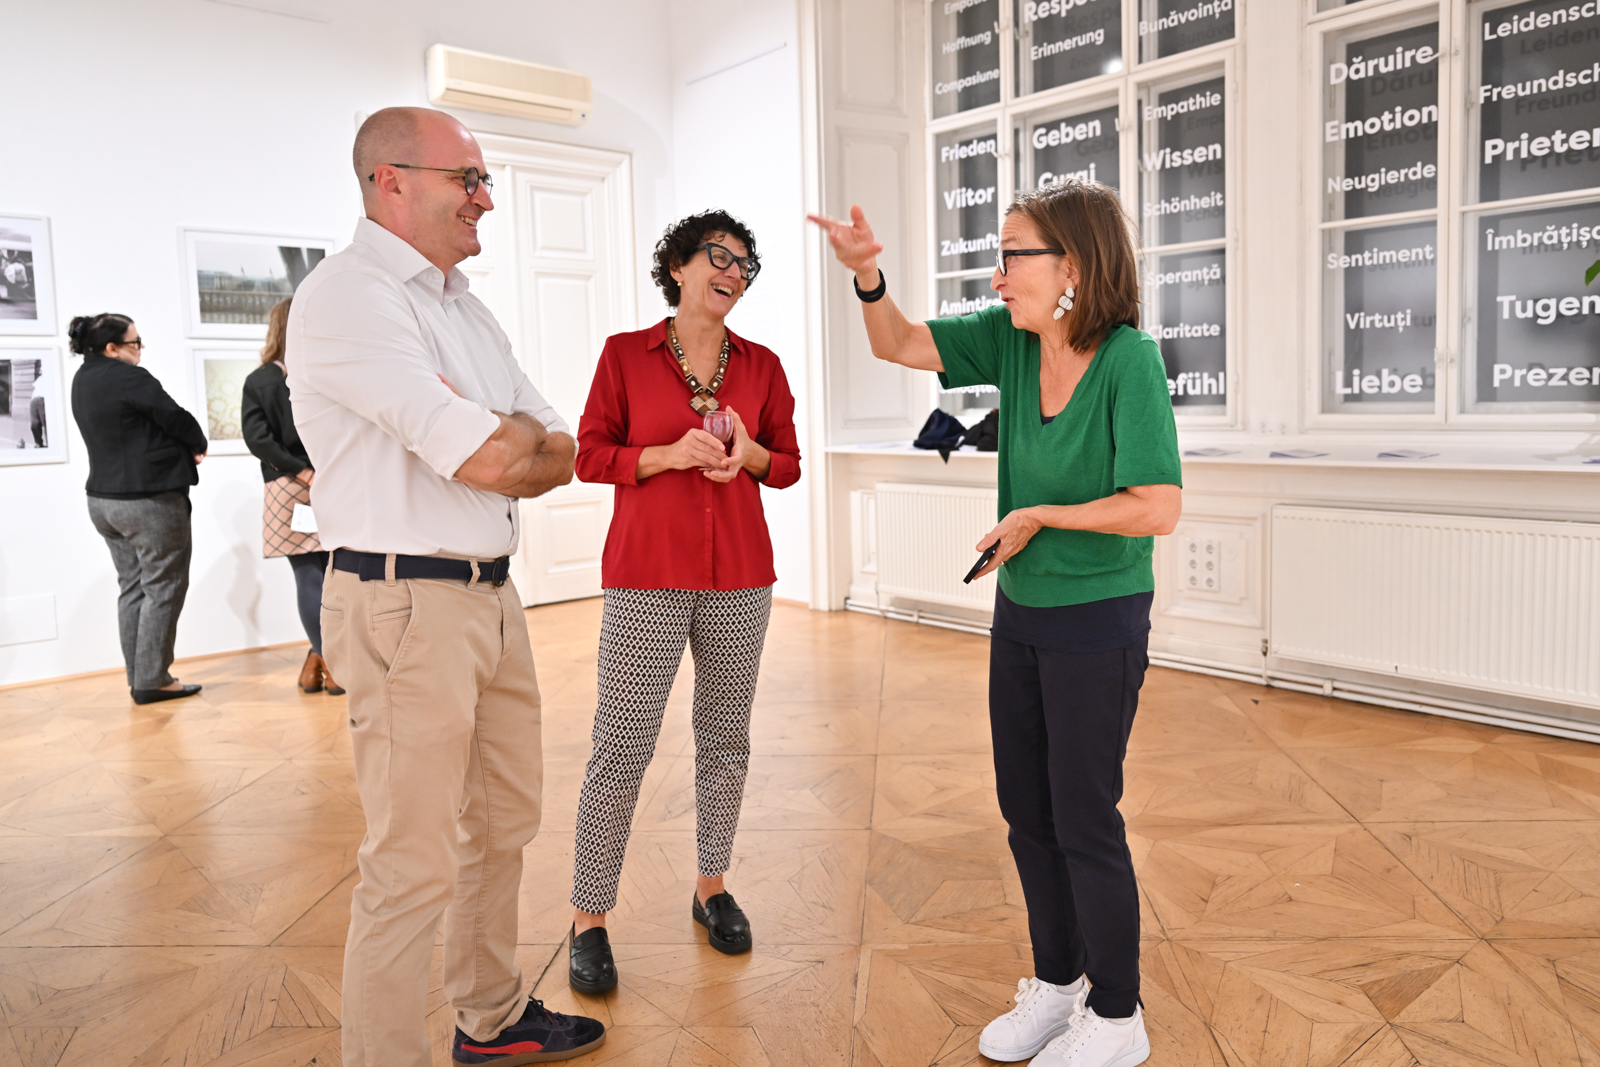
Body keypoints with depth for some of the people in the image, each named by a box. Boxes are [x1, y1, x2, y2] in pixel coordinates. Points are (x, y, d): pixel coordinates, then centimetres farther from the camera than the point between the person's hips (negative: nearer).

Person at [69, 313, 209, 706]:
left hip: (103, 497, 9)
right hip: (149, 500, -8)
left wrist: (184, 448, 2)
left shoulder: (82, 381, 10)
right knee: (163, 587, -1)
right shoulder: (129, 377, -17)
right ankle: (153, 680, 0)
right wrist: (199, 445, 6)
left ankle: (138, 677, 16)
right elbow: (176, 418, -15)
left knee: (132, 587, 13)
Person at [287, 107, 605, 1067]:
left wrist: (499, 443, -9)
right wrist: (518, 442, 0)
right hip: (409, 606, -9)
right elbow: (490, 461, -21)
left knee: (504, 823, 18)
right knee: (415, 864, -3)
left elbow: (560, 454, 10)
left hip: (495, 593, 9)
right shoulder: (349, 295, -12)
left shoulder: (462, 304, 16)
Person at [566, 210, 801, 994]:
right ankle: (588, 920, 12)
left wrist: (749, 454, -10)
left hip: (739, 576, 4)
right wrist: (671, 454, -15)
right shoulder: (626, 353, 0)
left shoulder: (761, 365, 7)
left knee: (726, 738, 11)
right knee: (622, 747, -2)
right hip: (646, 575, -3)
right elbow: (589, 456, 0)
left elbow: (788, 463, 12)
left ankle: (712, 887, 30)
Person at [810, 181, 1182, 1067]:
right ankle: (1057, 982, 36)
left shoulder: (1128, 360, -19)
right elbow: (900, 346, 3)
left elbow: (1158, 509, -23)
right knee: (1026, 812, 16)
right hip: (1020, 612, 7)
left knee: (1084, 819, 4)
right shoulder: (1010, 340, -1)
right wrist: (867, 277, -16)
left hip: (1098, 620, -7)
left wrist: (1040, 515, -15)